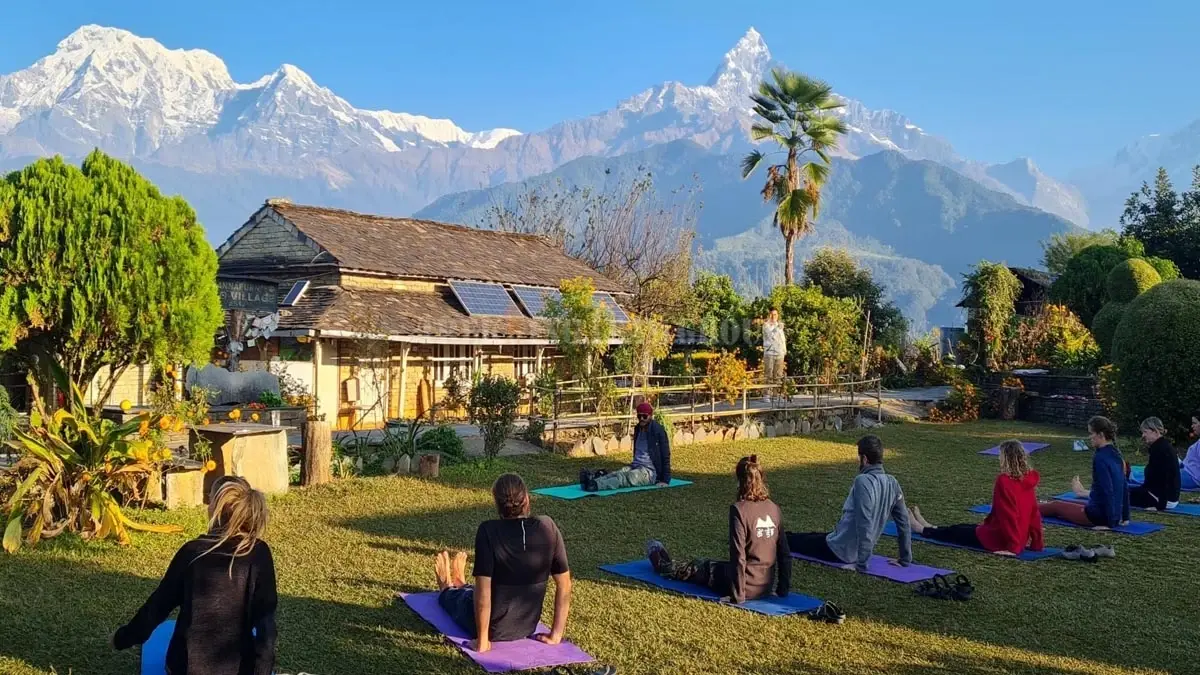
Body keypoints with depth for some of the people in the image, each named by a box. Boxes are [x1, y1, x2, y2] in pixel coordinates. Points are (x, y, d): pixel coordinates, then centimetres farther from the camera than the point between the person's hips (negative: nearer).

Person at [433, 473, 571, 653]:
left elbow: (483, 592, -26)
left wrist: (482, 641, -16)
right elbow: (564, 585, -10)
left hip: (493, 628, -3)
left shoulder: (488, 531, -25)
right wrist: (556, 634, 0)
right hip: (527, 628, 3)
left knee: (453, 596, 33)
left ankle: (447, 589, 66)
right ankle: (460, 585, 68)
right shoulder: (548, 528, -15)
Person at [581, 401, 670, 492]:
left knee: (627, 477, -35)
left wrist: (666, 480, -9)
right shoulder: (638, 428, 15)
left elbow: (665, 456, -7)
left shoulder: (658, 431, -7)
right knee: (616, 474, -25)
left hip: (650, 471, -7)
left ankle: (595, 485, -60)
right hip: (635, 466, 7)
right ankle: (592, 479, -53)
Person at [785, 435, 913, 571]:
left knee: (797, 540, 19)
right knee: (813, 535, 32)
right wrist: (905, 559, 10)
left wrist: (862, 562, -27)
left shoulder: (863, 481, -27)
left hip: (840, 549, -7)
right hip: (858, 550, 7)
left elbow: (864, 524, -33)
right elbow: (904, 523, 2)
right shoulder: (892, 483, -3)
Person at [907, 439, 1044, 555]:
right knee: (963, 528, 28)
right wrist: (1037, 544, 11)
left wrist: (1013, 546, -22)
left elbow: (1008, 515, -25)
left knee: (954, 532, 17)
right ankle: (930, 527, 49)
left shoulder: (1004, 481, -22)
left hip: (998, 539, -8)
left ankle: (922, 529, 39)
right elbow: (1035, 514, 5)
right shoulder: (1029, 480, 2)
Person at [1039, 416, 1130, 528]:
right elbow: (1124, 487, 14)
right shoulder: (1115, 454, 7)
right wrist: (1125, 516, 18)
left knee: (1056, 505, 15)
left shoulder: (1100, 457, -22)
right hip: (1113, 514, 8)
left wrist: (1110, 523, -22)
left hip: (1098, 515, -8)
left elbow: (1107, 492, -25)